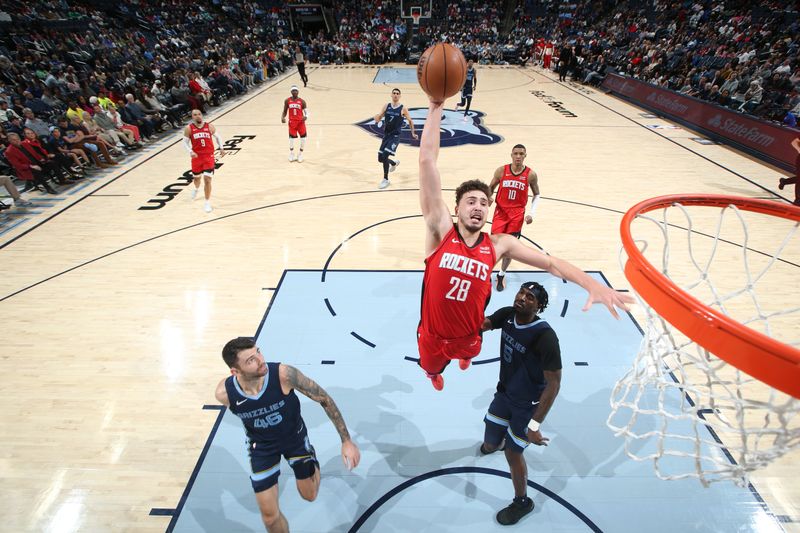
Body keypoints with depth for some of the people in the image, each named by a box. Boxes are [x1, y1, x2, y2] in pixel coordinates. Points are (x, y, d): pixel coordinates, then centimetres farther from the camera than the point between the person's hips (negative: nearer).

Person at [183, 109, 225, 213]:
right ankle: (196, 189, 58)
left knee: (207, 179, -11)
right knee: (197, 177, 20)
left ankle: (207, 203, -1)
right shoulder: (189, 128, -5)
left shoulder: (210, 126, -3)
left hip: (209, 157, -1)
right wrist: (190, 152, -18)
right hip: (196, 157, 1)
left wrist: (221, 148, 3)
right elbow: (185, 142, -1)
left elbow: (217, 137, 13)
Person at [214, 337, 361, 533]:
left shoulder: (284, 374, -38)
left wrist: (346, 440, -22)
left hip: (295, 436, 0)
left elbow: (324, 399, -24)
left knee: (309, 496, 17)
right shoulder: (224, 393, -30)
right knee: (269, 515, 5)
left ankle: (312, 464, 51)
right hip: (262, 446, 1)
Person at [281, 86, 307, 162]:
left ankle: (300, 154, 16)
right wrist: (282, 117, -10)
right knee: (291, 137, 3)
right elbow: (285, 111, 9)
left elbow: (306, 111, -1)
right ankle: (291, 153, 26)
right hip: (292, 122, 1)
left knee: (303, 138, -2)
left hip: (300, 122, -1)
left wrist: (306, 116, -24)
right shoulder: (287, 101, 3)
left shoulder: (302, 101, -1)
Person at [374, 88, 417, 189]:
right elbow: (378, 118, 4)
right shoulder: (386, 106, 3)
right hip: (386, 135, 5)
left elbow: (410, 121, 6)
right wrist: (377, 118, -20)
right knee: (380, 158, 9)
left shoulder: (403, 109, -6)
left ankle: (386, 180, -4)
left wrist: (413, 133, 4)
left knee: (385, 156, -19)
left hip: (395, 136, -5)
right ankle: (394, 163, 43)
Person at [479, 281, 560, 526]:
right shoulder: (507, 315, -13)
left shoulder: (545, 336, -31)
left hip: (528, 404, -5)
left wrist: (535, 424, -30)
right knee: (490, 444, 17)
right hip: (504, 393, 5)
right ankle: (499, 439, 58)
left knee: (512, 452, 5)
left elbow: (554, 383, -28)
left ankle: (522, 502, 34)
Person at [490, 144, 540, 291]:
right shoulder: (501, 170, -5)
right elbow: (490, 188, 8)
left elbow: (536, 195, 8)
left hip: (517, 213, 0)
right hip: (500, 211, 0)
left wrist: (531, 213, -3)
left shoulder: (531, 174, -5)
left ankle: (501, 275, 22)